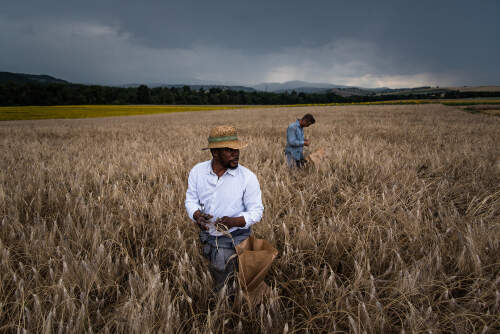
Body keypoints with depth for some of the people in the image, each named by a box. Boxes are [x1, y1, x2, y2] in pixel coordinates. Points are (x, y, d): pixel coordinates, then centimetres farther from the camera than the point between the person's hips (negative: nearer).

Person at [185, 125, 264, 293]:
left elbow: (256, 211, -12)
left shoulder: (248, 177, -16)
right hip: (208, 237, 3)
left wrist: (234, 221, -31)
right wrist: (197, 215, -22)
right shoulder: (197, 171, -7)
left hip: (235, 239, -3)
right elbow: (191, 199, 0)